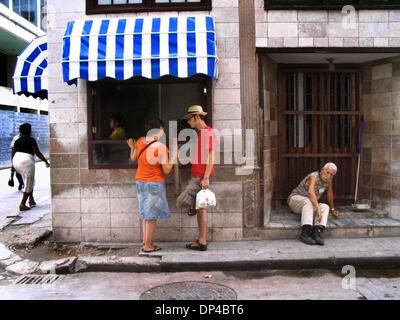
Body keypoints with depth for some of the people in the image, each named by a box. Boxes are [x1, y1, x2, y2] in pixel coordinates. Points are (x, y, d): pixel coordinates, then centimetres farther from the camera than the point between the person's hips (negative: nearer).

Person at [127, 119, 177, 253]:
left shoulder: (140, 141, -1)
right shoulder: (161, 147, -18)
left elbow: (133, 158, 15)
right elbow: (166, 170, -13)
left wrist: (132, 147, 32)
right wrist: (174, 156, -2)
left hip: (140, 182, 7)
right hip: (155, 183, -6)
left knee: (145, 213, 18)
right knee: (152, 215, 3)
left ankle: (145, 241, 25)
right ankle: (147, 246, 9)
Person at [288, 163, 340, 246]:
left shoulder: (329, 179, -2)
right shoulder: (314, 177, -26)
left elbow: (330, 193, 15)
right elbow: (310, 192, -45)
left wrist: (332, 209, 24)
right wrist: (318, 209, -50)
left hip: (310, 204, 7)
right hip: (295, 199, -7)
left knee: (325, 207, -19)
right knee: (308, 201, -38)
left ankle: (317, 232, -35)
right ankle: (305, 233, -47)